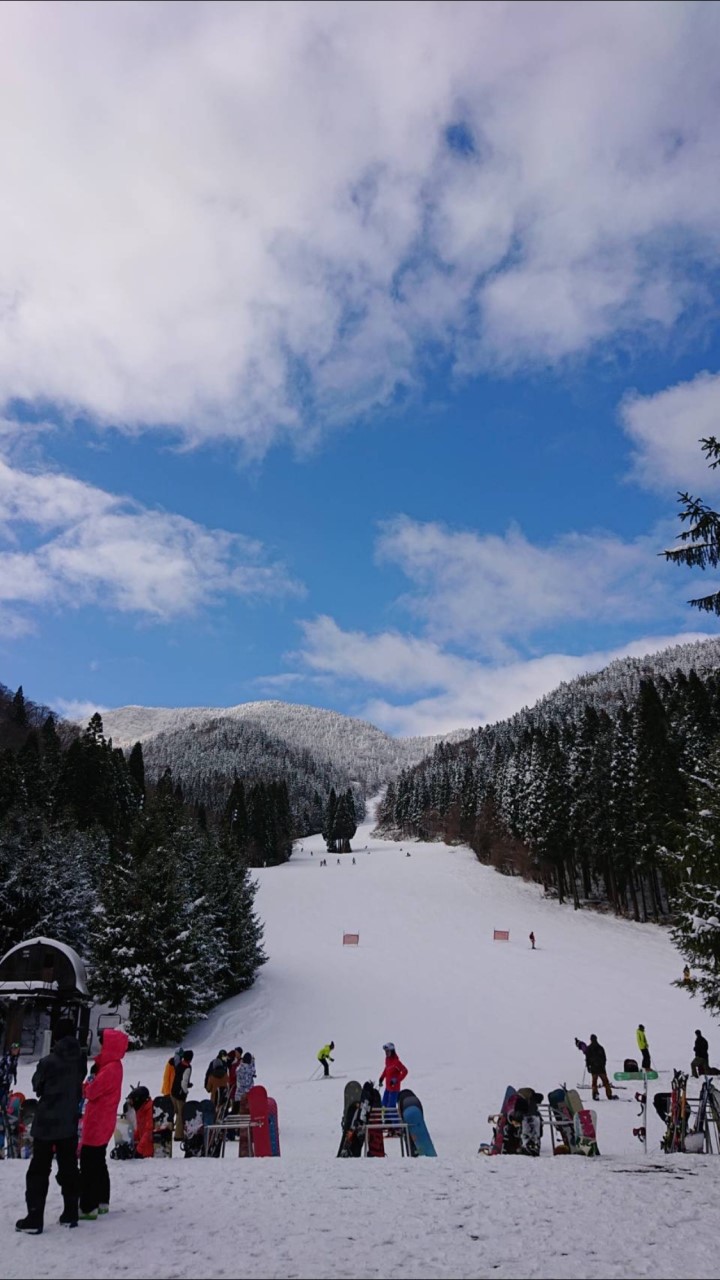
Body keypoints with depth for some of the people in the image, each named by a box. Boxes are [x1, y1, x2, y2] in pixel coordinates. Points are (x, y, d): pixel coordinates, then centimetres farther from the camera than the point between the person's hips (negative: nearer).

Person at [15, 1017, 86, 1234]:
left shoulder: (48, 1062, -20)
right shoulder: (80, 1059, -6)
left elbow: (37, 1085, -3)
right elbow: (80, 1083, 5)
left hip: (47, 1123, -4)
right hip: (70, 1123, 5)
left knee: (39, 1170, 5)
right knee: (69, 1168, 14)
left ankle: (34, 1218, 6)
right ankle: (70, 1213, 19)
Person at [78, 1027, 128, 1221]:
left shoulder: (110, 1069, -22)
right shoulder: (113, 1066, 10)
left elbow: (91, 1091, -21)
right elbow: (95, 1088, 11)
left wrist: (86, 1086, -2)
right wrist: (91, 1083, -8)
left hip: (97, 1123, -10)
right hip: (102, 1124, 10)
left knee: (89, 1164, -4)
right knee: (98, 1162, 18)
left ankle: (88, 1207, -1)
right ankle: (102, 1201, 27)